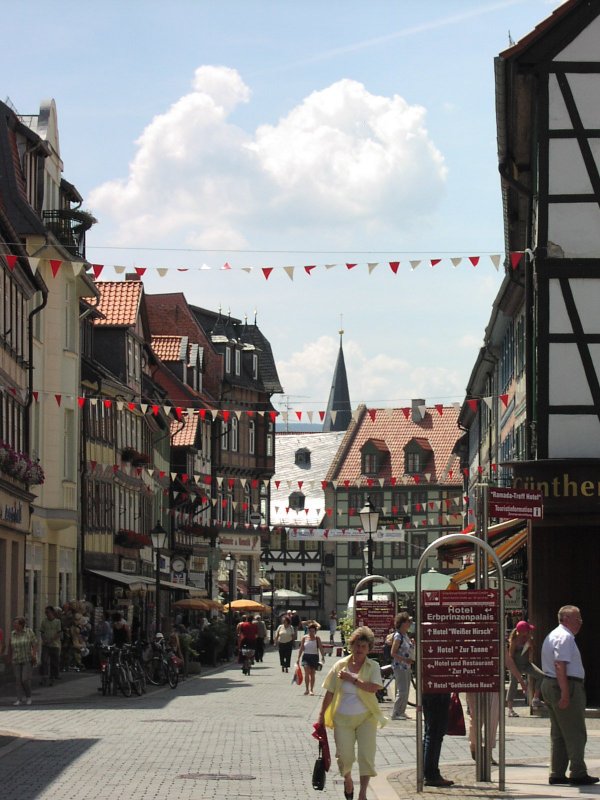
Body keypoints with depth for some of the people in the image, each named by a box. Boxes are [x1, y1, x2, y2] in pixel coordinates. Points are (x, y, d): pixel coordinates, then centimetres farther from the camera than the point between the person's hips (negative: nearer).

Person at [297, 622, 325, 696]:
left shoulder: (317, 638, 1)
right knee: (307, 671, -17)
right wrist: (298, 658, 5)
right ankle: (307, 689, -13)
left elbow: (321, 648, -4)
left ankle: (311, 690, 13)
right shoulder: (304, 638, 3)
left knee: (312, 674, 3)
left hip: (314, 657, 0)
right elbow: (301, 649, 7)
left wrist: (323, 656, -17)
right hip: (306, 656, 0)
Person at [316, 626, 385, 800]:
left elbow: (374, 687, -21)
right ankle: (347, 780, 32)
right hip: (343, 718, 1)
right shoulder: (340, 666, 1)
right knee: (345, 755, 0)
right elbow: (330, 692, 6)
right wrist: (321, 715, 5)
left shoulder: (373, 667, -2)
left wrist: (352, 679, -20)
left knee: (366, 754, -8)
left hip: (366, 717, -1)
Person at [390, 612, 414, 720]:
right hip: (399, 667, -9)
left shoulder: (406, 635, 12)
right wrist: (405, 659, -23)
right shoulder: (398, 636, -13)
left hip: (407, 667, 9)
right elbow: (393, 653, -16)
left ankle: (401, 712, 17)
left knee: (406, 691, 10)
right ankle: (395, 714, -4)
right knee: (402, 691, -10)